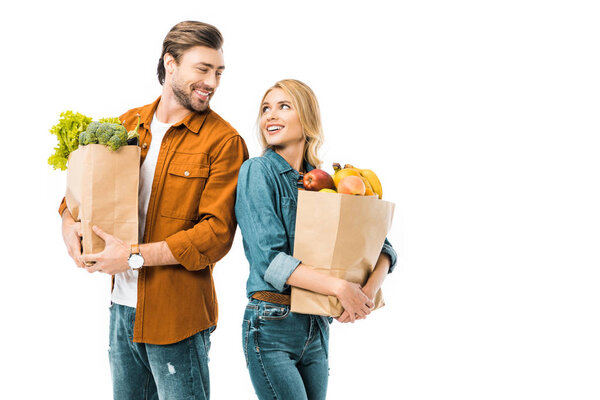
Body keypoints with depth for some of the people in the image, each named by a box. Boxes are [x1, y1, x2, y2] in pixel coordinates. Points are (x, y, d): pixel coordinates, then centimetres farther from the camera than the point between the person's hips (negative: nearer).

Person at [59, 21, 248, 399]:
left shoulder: (223, 141, -10)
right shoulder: (128, 124, 8)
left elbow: (216, 233, -16)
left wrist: (136, 256, -20)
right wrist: (70, 220, -4)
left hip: (177, 315, -5)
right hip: (122, 305, 5)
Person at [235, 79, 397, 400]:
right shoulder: (258, 171, -7)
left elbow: (381, 244, 5)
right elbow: (268, 259, -17)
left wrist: (370, 289, -15)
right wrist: (340, 287, -21)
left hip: (317, 328, 5)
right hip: (271, 327, -5)